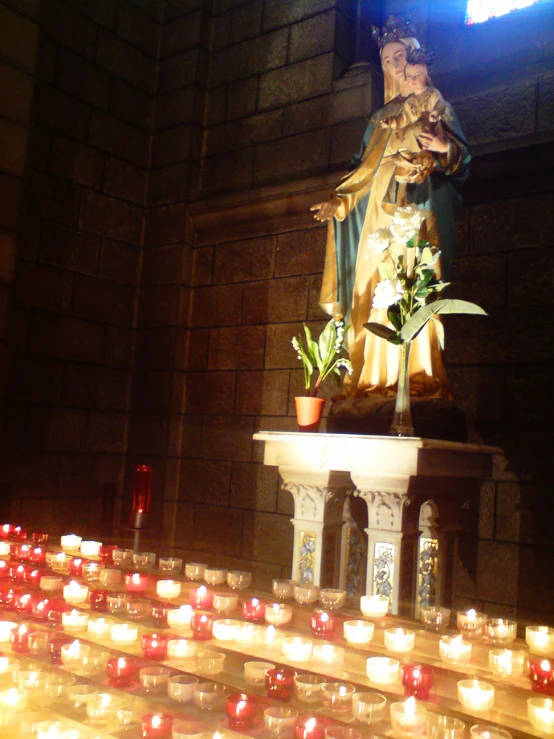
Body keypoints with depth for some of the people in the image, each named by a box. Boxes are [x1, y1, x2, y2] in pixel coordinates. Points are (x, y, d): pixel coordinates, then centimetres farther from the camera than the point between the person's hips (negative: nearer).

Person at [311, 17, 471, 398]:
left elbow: (462, 158, 5)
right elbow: (365, 169, 21)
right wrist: (339, 201, 8)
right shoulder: (382, 116, 25)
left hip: (419, 205, -4)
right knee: (376, 291, -8)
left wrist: (445, 148, -17)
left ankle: (421, 379, -18)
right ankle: (375, 380, -10)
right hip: (379, 210, 4)